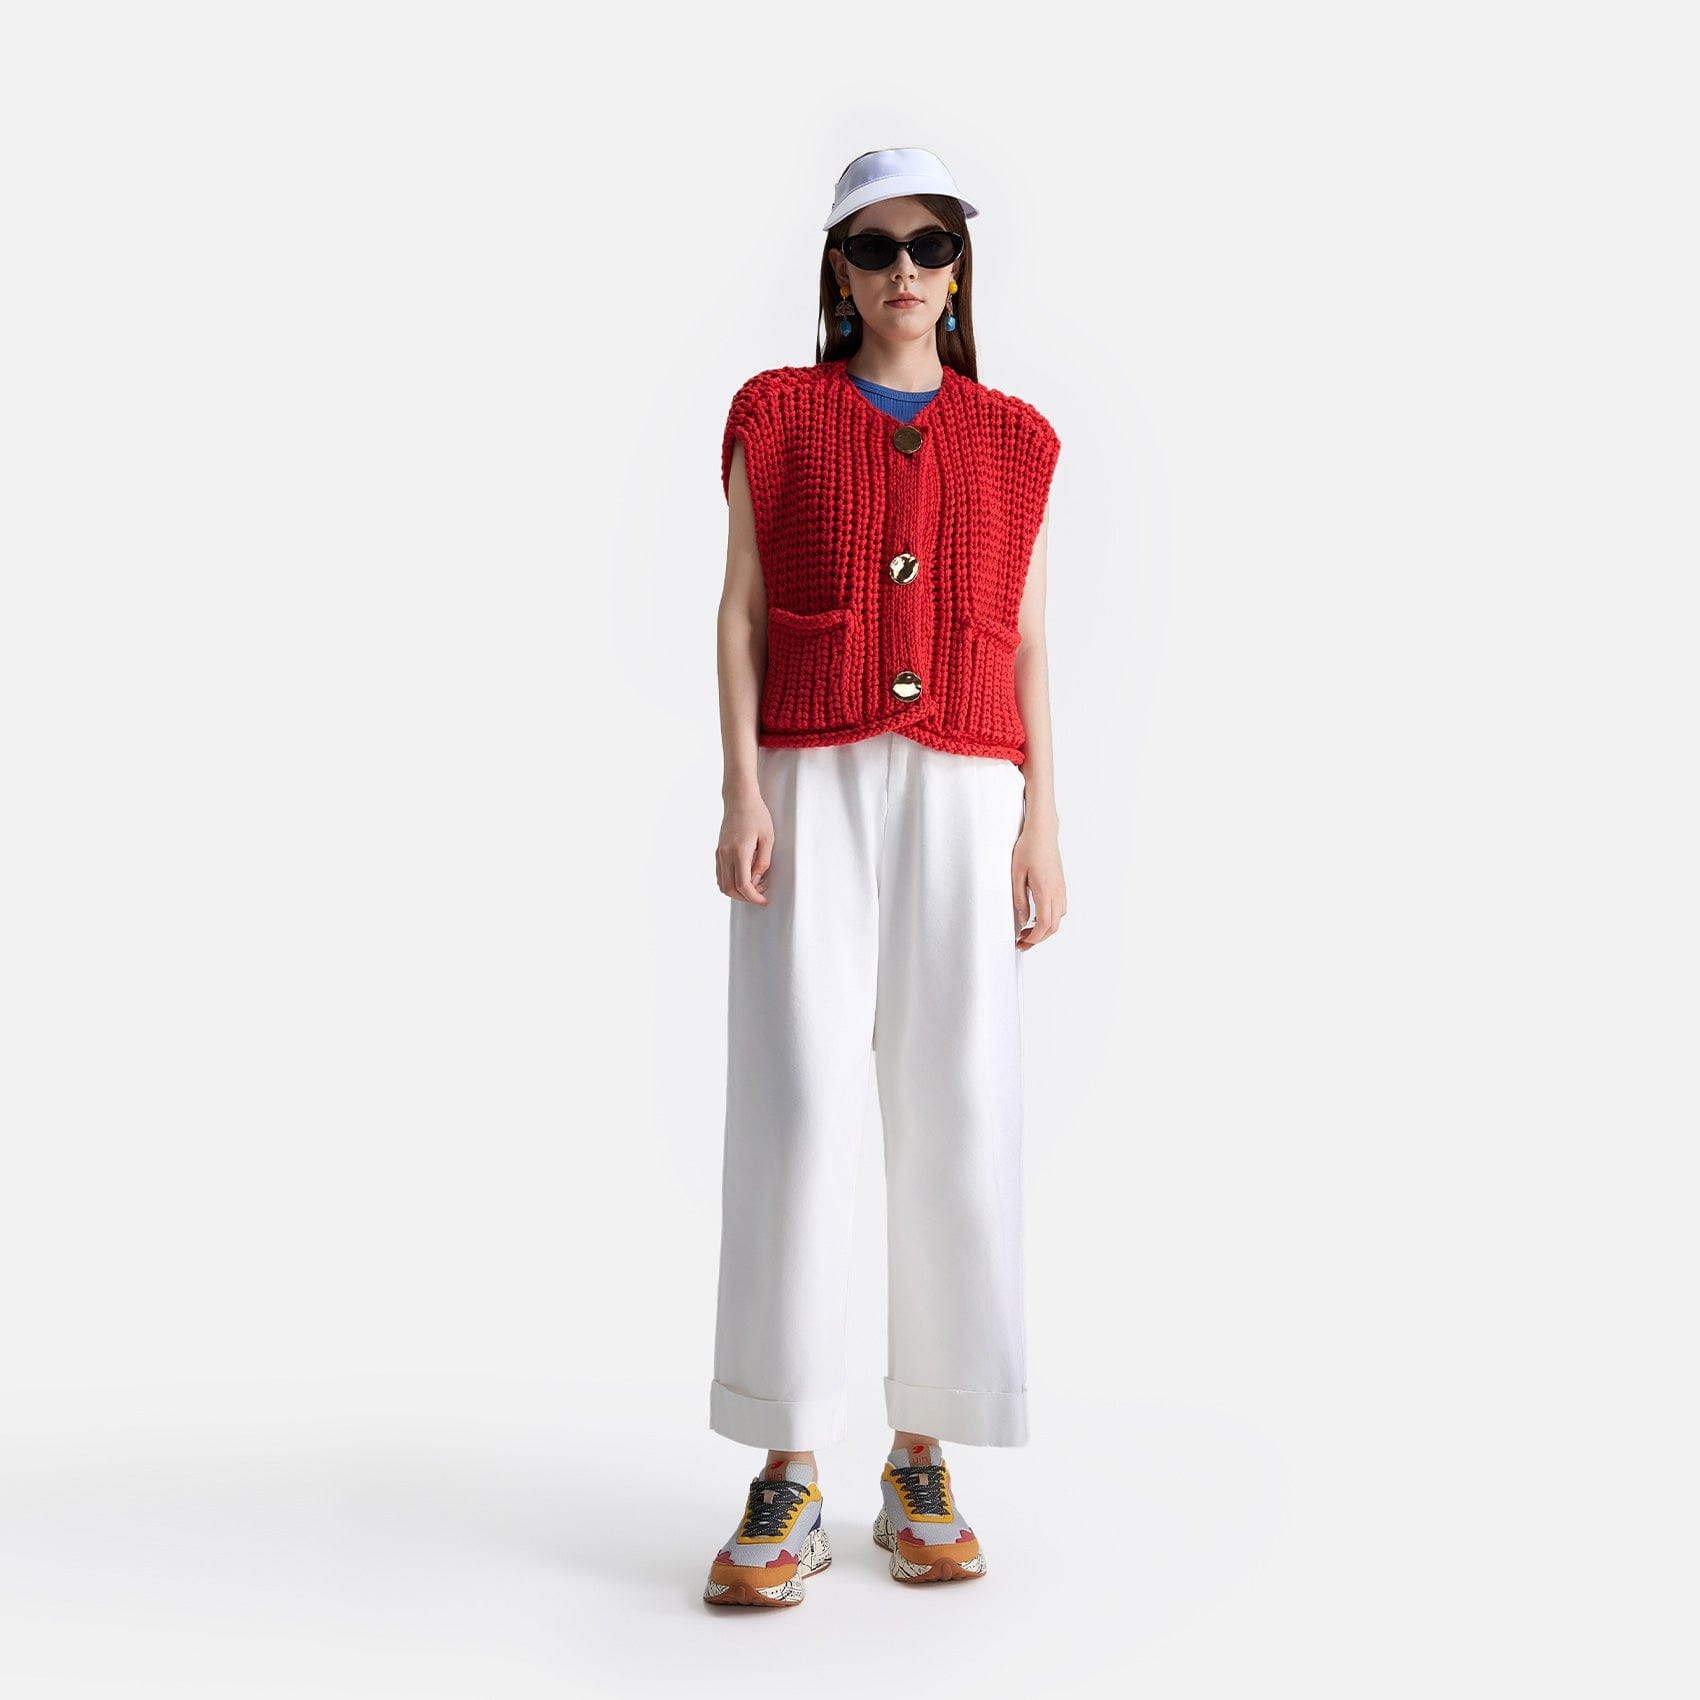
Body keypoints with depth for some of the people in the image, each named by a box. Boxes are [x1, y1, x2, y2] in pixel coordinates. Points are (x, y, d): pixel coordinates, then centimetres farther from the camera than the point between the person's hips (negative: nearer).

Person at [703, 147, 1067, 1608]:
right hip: (813, 785, -2)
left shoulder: (1013, 442, 14)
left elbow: (1026, 642, 11)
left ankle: (923, 1460, 9)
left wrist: (1042, 823, 2)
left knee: (956, 1110, -2)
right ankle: (786, 1479, -5)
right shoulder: (776, 416, 9)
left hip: (961, 791, 2)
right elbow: (740, 612, 4)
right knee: (796, 1101, -11)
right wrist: (741, 795, -8)